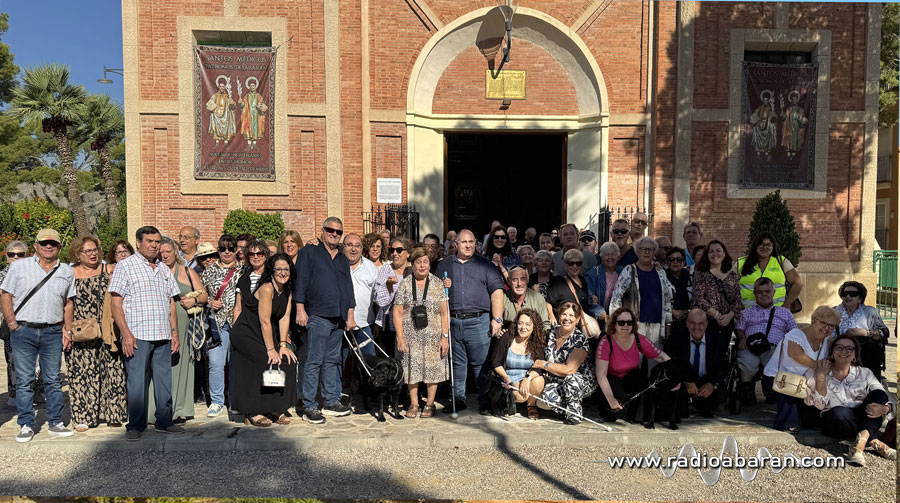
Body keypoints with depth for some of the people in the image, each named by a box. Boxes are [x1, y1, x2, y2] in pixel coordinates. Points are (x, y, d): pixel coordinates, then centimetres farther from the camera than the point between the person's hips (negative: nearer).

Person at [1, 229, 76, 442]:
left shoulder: (67, 272, 9)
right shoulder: (19, 266, 2)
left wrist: (66, 329, 7)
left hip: (53, 333, 2)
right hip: (23, 331, -2)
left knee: (53, 379, 6)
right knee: (24, 380, 2)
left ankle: (55, 423, 14)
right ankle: (26, 426, 11)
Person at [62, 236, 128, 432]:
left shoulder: (107, 271, 8)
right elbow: (66, 305, 2)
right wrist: (66, 331, -6)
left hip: (105, 332, 1)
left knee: (111, 370, 1)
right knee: (81, 373, 1)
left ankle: (111, 413, 11)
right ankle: (83, 417, 9)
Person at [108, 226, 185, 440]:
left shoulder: (164, 270, 17)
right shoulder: (125, 266, 0)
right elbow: (116, 304, -6)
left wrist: (174, 331, 11)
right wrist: (126, 333, -13)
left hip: (163, 336, 5)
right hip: (137, 335, -5)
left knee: (164, 380, 9)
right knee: (136, 381, -1)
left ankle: (164, 421, 19)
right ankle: (135, 425, 10)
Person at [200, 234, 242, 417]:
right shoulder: (209, 271, 11)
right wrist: (210, 302, -2)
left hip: (238, 321, -1)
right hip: (216, 322, 1)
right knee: (216, 363, -2)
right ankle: (216, 401, 11)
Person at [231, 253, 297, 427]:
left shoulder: (287, 291, 5)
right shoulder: (267, 288, -20)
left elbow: (284, 318, 2)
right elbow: (265, 321, -21)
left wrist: (283, 344, -7)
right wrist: (271, 349, -20)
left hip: (264, 334, 8)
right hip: (246, 333, -7)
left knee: (287, 360, -7)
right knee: (269, 363, -20)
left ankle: (274, 409, 4)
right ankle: (252, 413, -9)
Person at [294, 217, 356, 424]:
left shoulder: (343, 259, 21)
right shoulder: (309, 252, 5)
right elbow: (300, 281, -2)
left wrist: (350, 314, 14)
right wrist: (300, 309, -10)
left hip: (338, 318, 6)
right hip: (317, 316, -6)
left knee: (332, 361, 10)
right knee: (314, 361, -6)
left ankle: (331, 402, 17)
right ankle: (309, 407, -2)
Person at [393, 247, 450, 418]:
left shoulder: (438, 284, 4)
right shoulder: (404, 284, 3)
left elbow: (445, 312, 2)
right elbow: (397, 312, 1)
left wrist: (445, 337, -5)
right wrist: (400, 337, -6)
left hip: (433, 335, 0)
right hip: (410, 334, 0)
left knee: (433, 368, 3)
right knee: (412, 368, 5)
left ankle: (430, 404, 17)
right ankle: (414, 404, 19)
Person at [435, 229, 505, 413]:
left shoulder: (485, 265, 7)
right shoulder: (445, 265, 15)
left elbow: (497, 291, 0)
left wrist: (497, 319, -8)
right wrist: (442, 287, -4)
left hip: (478, 322, -3)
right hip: (452, 322, 3)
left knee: (481, 363, -3)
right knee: (457, 363, 9)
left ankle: (485, 400, 7)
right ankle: (458, 399, 19)